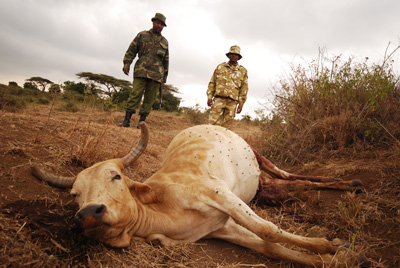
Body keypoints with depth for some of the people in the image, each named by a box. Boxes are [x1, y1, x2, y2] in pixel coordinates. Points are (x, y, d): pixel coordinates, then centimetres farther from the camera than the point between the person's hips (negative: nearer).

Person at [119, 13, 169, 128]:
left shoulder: (164, 41, 21)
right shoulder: (142, 35, 14)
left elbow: (166, 61, 22)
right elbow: (131, 51, 10)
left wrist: (164, 77, 17)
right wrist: (126, 64, -3)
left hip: (156, 74, 3)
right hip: (141, 71, -2)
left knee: (150, 98, -2)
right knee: (135, 94, -11)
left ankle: (142, 121, 2)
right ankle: (127, 120, -10)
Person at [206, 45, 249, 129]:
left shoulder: (243, 71, 13)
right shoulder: (220, 67, 15)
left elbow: (244, 88, 8)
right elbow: (212, 82, 13)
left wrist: (241, 103, 0)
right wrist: (209, 97, 3)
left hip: (232, 101, 0)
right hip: (219, 98, 0)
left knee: (227, 126, 0)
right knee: (213, 122, -11)